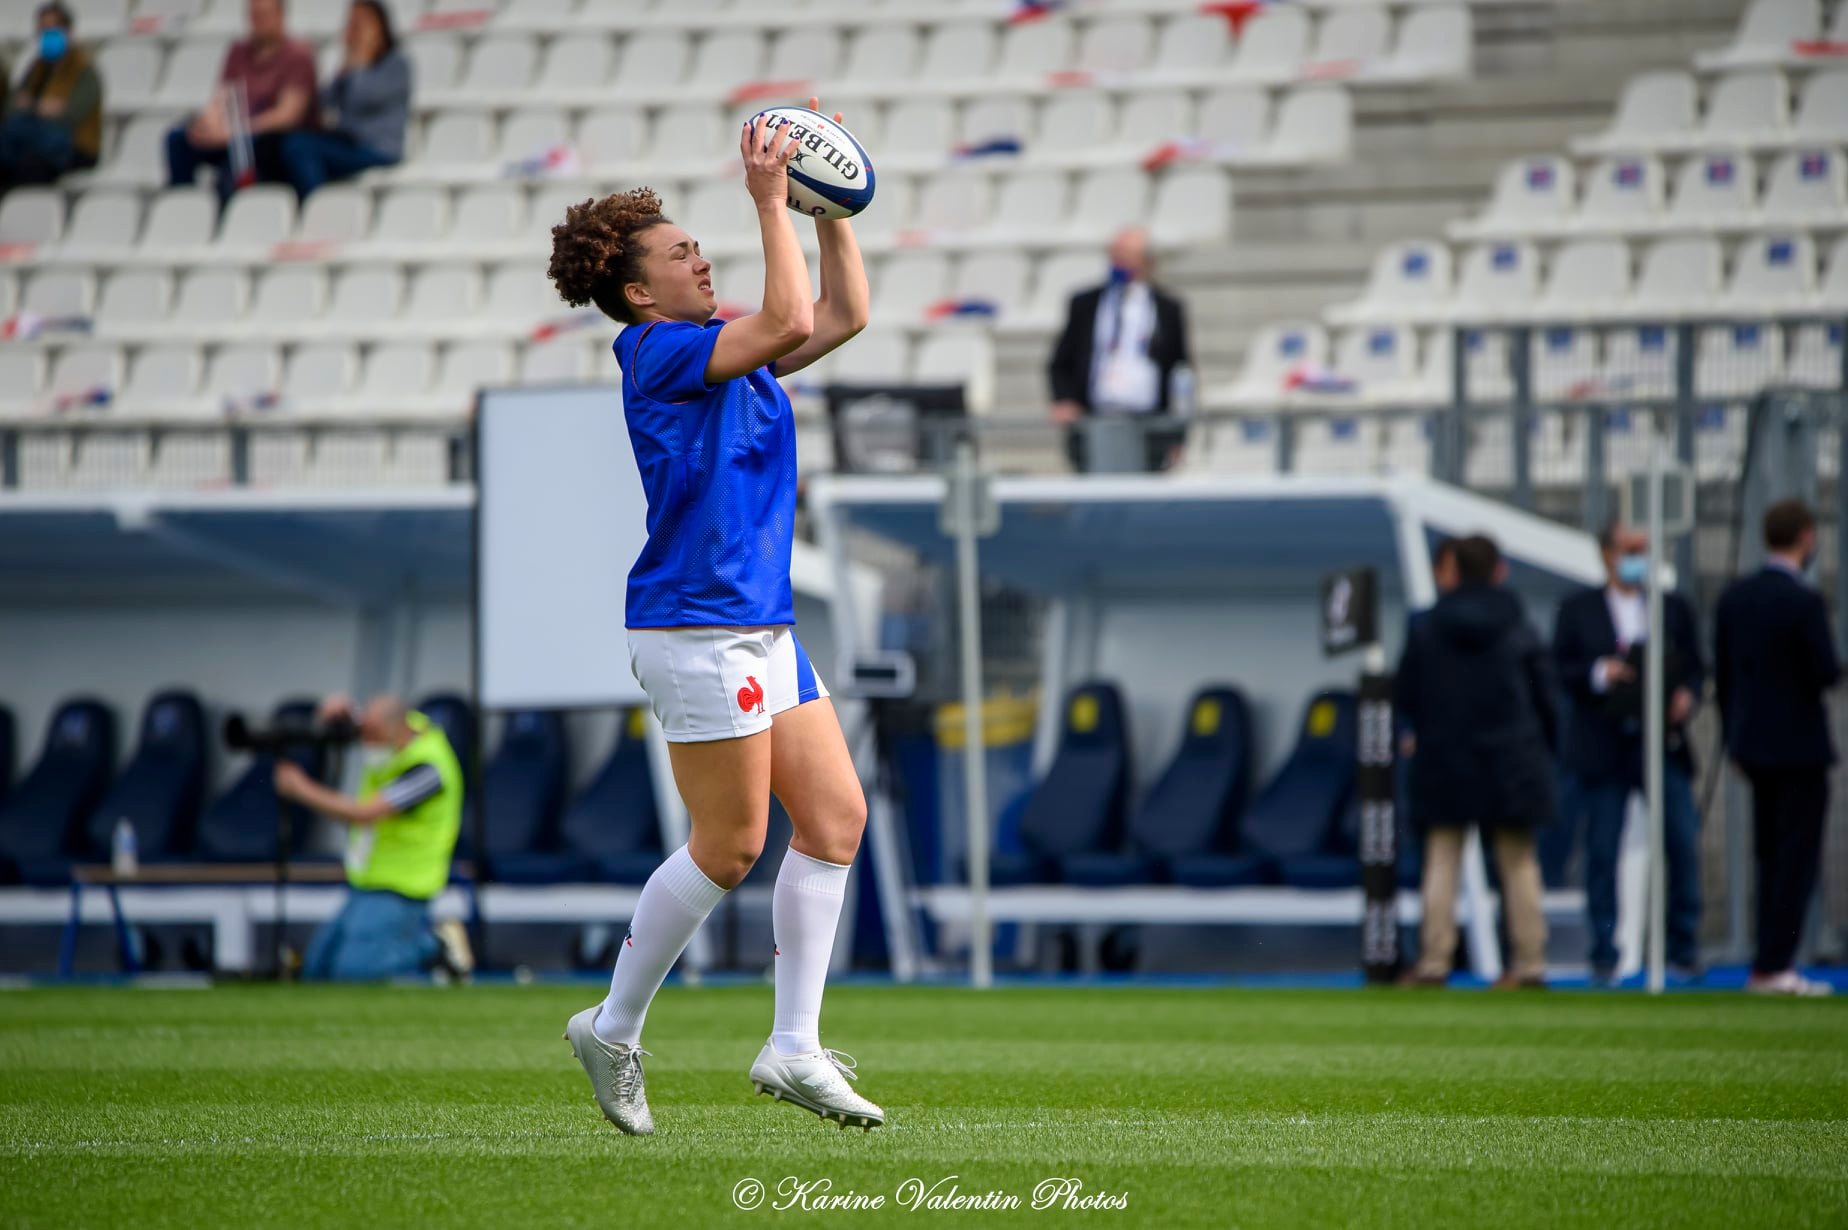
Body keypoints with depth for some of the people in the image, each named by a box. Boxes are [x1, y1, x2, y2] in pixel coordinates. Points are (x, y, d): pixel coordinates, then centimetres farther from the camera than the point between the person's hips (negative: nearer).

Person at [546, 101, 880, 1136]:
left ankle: (795, 1049, 7)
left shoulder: (729, 351, 16)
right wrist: (772, 204, -19)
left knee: (835, 817, 4)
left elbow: (843, 315, 20)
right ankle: (615, 1030, 9)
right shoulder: (660, 351, -11)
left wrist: (830, 209, 12)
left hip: (765, 625, 9)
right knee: (730, 847, -5)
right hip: (699, 630, -9)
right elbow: (792, 321, -24)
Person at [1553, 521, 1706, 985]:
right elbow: (1560, 668, 3)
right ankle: (1604, 956, 6)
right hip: (1604, 749, -1)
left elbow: (1694, 665, 12)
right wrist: (1598, 673, -15)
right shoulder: (1578, 609, 8)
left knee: (1684, 843, -5)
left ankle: (1684, 948, 6)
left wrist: (1687, 694, -9)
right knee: (1602, 852, 0)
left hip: (1664, 744, 1)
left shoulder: (1675, 608, 13)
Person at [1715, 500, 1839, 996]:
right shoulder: (1803, 602, -17)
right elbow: (1826, 673, -19)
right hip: (1798, 745, -7)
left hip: (1753, 744, 7)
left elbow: (1722, 675, 9)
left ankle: (1771, 961, 18)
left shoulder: (1734, 597, 5)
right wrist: (1834, 669, 5)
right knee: (1798, 858, -1)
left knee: (1770, 858, 15)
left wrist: (1734, 738, 17)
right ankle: (1773, 965, -4)